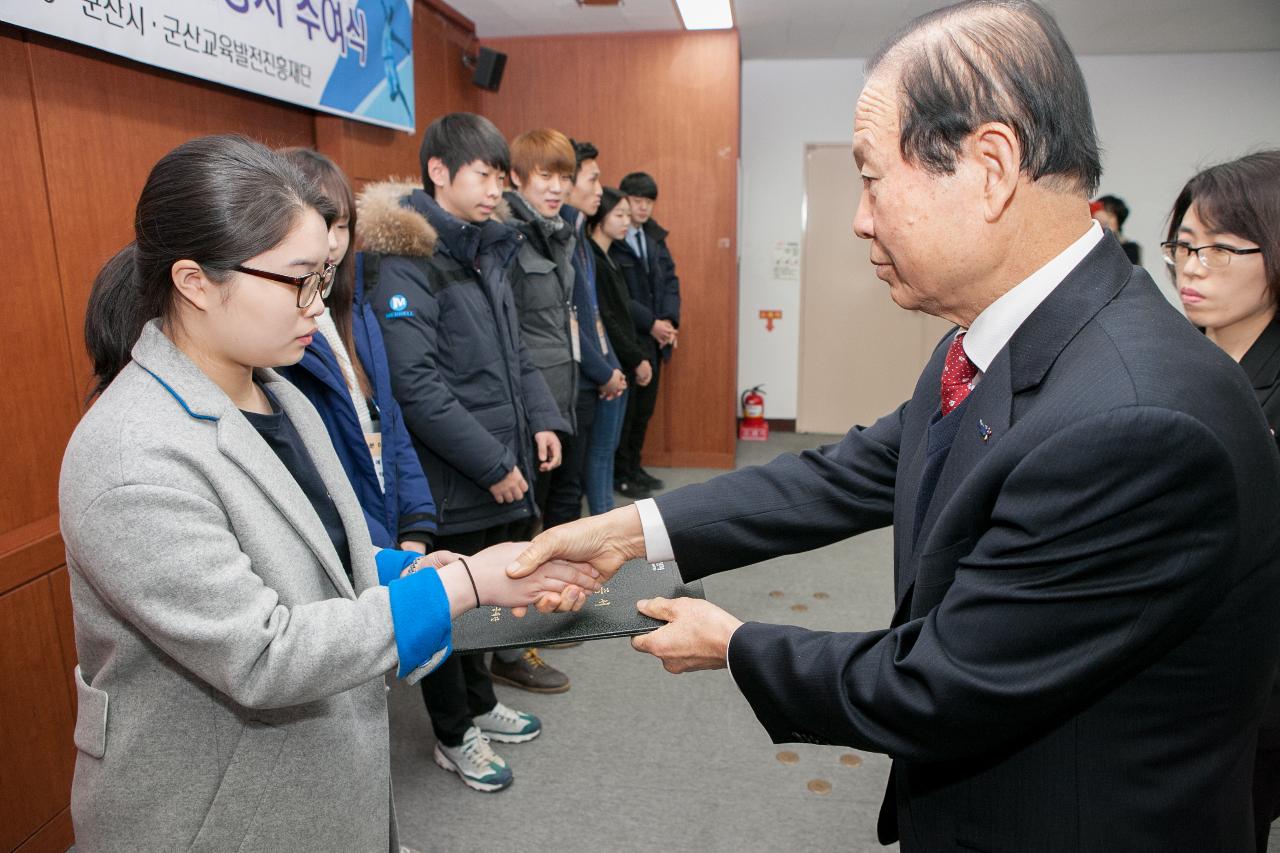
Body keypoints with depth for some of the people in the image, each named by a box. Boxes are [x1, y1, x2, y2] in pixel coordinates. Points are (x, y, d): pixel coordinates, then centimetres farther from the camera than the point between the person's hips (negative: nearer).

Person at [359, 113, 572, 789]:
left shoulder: (485, 249, 11)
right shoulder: (402, 259, -15)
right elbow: (414, 385, -22)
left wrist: (541, 419, 6)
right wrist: (491, 464, -19)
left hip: (500, 468, 8)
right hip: (449, 480, -8)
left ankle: (479, 703, 42)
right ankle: (453, 737, 30)